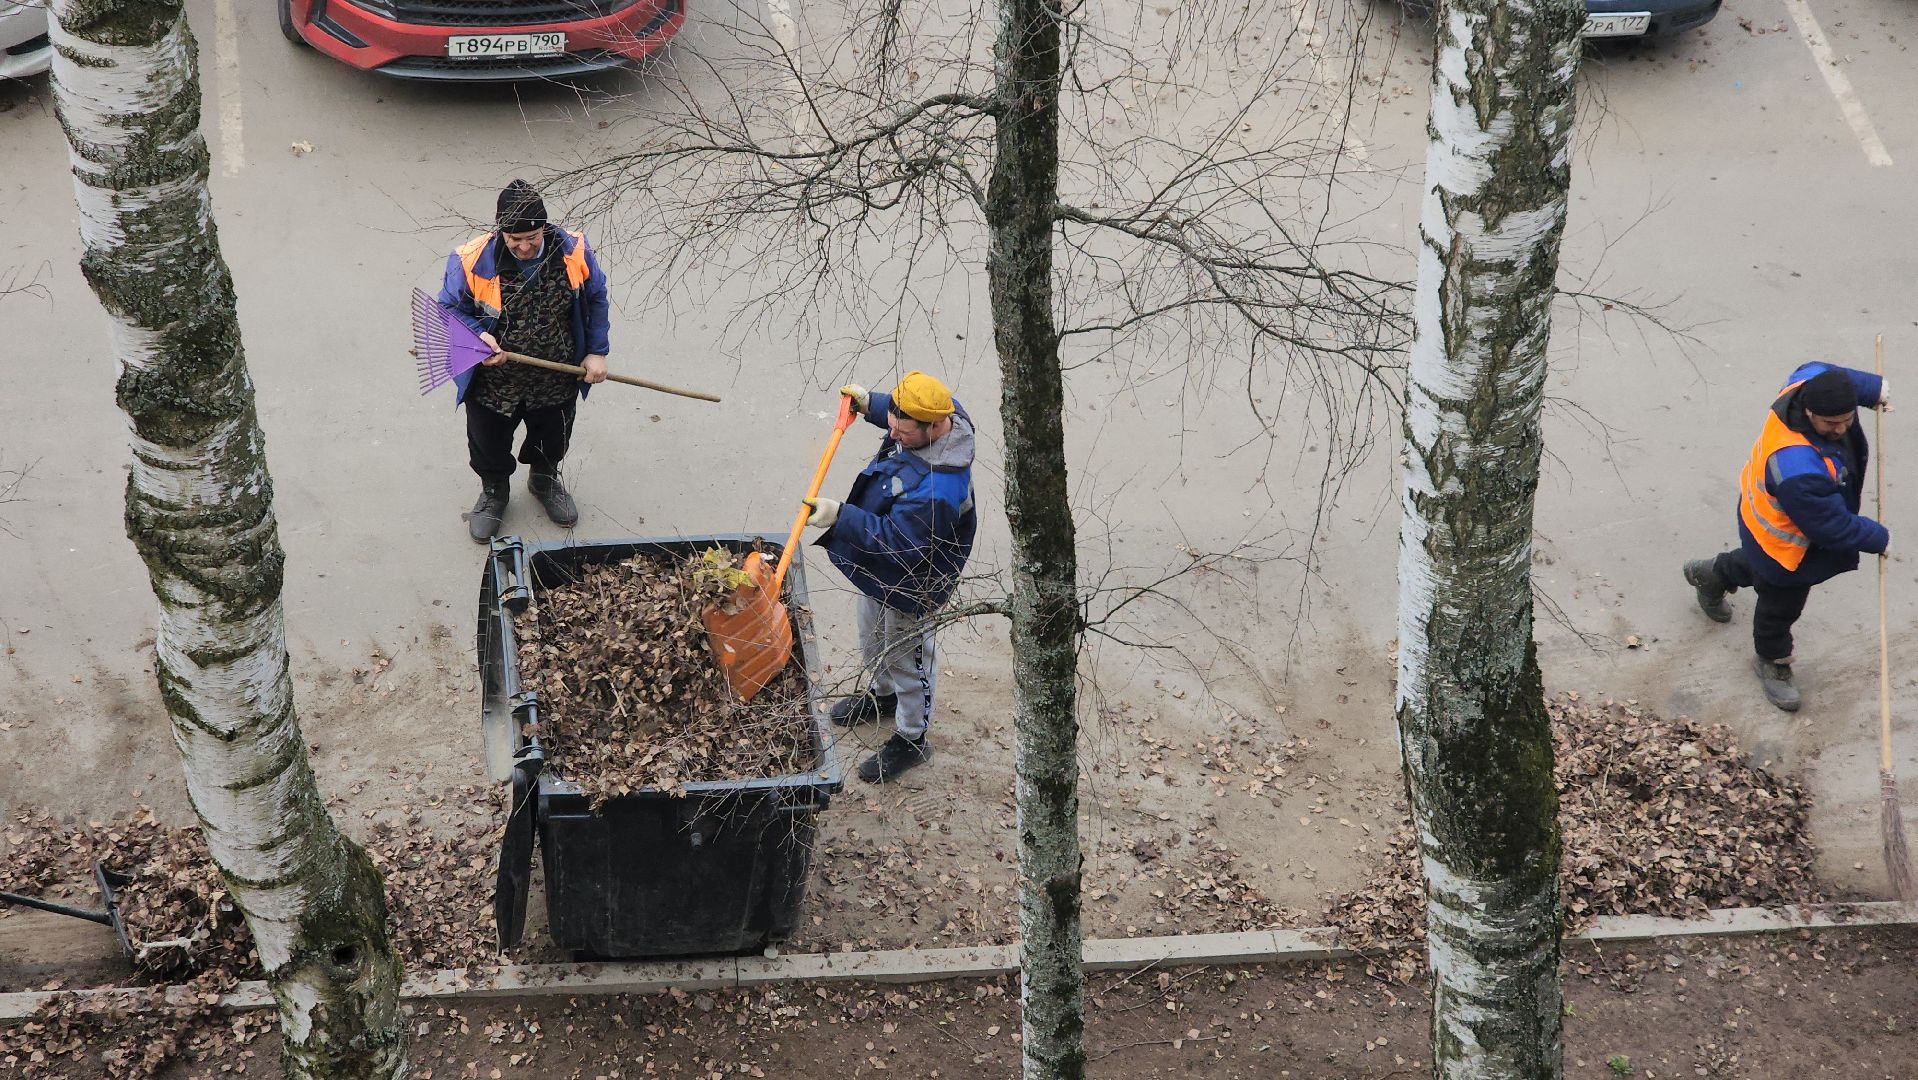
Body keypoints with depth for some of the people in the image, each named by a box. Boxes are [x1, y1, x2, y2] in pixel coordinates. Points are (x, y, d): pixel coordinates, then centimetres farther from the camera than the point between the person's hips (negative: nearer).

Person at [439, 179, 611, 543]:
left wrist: (596, 352, -3)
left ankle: (544, 478, 61)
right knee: (488, 445, 22)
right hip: (493, 383, -2)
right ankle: (494, 490, 54)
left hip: (558, 380, 2)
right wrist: (478, 336, -29)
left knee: (553, 440, 28)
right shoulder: (472, 262, -27)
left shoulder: (573, 252, -20)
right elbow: (451, 308, -10)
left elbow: (596, 298, -2)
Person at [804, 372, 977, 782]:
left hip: (911, 584, -9)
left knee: (905, 656, 15)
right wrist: (872, 403, 8)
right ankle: (883, 693, 61)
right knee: (873, 639, 32)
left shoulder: (937, 490, -45)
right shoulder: (945, 413, -17)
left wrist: (841, 517, -42)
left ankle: (911, 740, 39)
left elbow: (896, 540, -39)